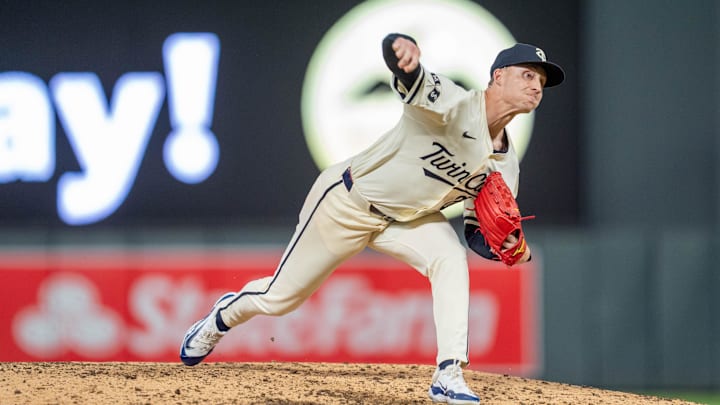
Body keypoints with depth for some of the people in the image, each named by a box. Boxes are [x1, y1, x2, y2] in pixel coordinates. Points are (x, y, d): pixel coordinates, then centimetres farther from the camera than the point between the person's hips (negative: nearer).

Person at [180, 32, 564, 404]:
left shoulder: (506, 166, -6)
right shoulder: (452, 105, -28)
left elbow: (478, 235, -1)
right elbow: (392, 51, -45)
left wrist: (510, 247, -24)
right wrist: (403, 48, -71)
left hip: (405, 217, 5)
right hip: (347, 203, -5)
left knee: (450, 258, -26)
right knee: (280, 297, 8)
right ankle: (222, 316, 43)